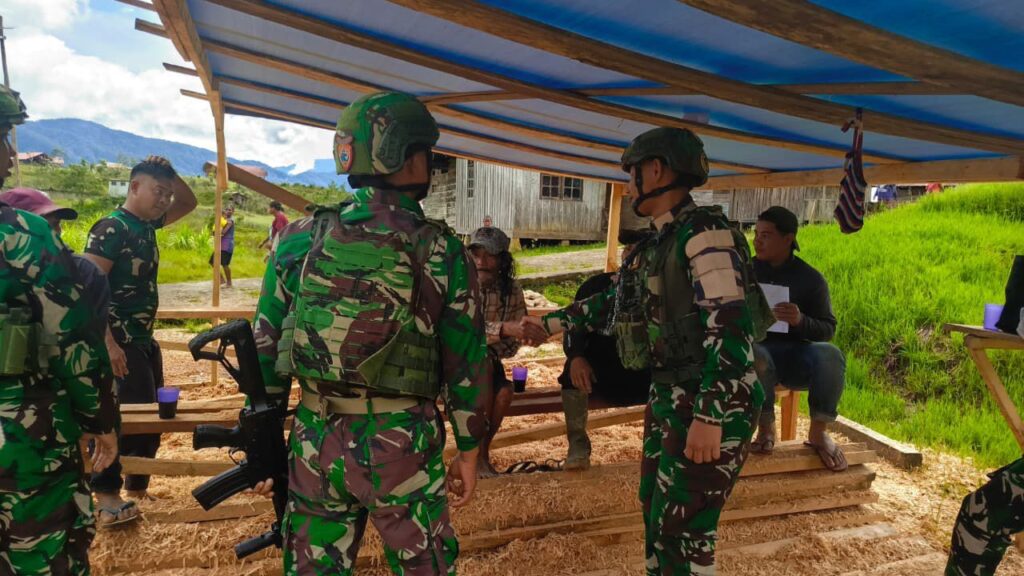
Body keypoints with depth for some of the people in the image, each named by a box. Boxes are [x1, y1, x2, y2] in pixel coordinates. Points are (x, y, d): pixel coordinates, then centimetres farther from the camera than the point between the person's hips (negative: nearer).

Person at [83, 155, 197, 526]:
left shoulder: (148, 225, 9)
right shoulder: (111, 228, -16)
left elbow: (189, 204, 23)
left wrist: (170, 176, 2)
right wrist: (108, 344, -26)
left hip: (144, 339, 9)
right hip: (120, 342, -9)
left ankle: (137, 488, 29)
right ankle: (107, 499, 3)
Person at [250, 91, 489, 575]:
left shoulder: (299, 239, 0)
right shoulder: (441, 250, -7)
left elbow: (266, 350, 3)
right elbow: (466, 362, -5)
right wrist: (469, 451, 7)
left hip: (315, 442, 3)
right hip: (402, 445, -3)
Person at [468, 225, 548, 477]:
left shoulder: (513, 291, -6)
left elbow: (511, 345, -6)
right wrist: (504, 329, -48)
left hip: (488, 363, 3)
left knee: (504, 392, -28)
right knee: (482, 363, -34)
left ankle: (477, 453, -4)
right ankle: (479, 454, -22)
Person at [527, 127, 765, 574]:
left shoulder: (704, 231, -16)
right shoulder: (661, 242, 12)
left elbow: (729, 326, -23)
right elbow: (615, 301, 22)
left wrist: (709, 417, -27)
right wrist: (550, 322, 25)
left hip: (710, 406, -9)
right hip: (669, 397, 9)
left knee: (682, 531, -1)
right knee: (656, 515, 19)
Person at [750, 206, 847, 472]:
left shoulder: (810, 278, 4)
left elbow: (828, 330, 3)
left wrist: (801, 321, -20)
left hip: (797, 353, 1)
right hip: (760, 350, -1)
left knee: (830, 355, -32)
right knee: (754, 357, -37)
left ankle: (818, 432, -11)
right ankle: (766, 428, -15)